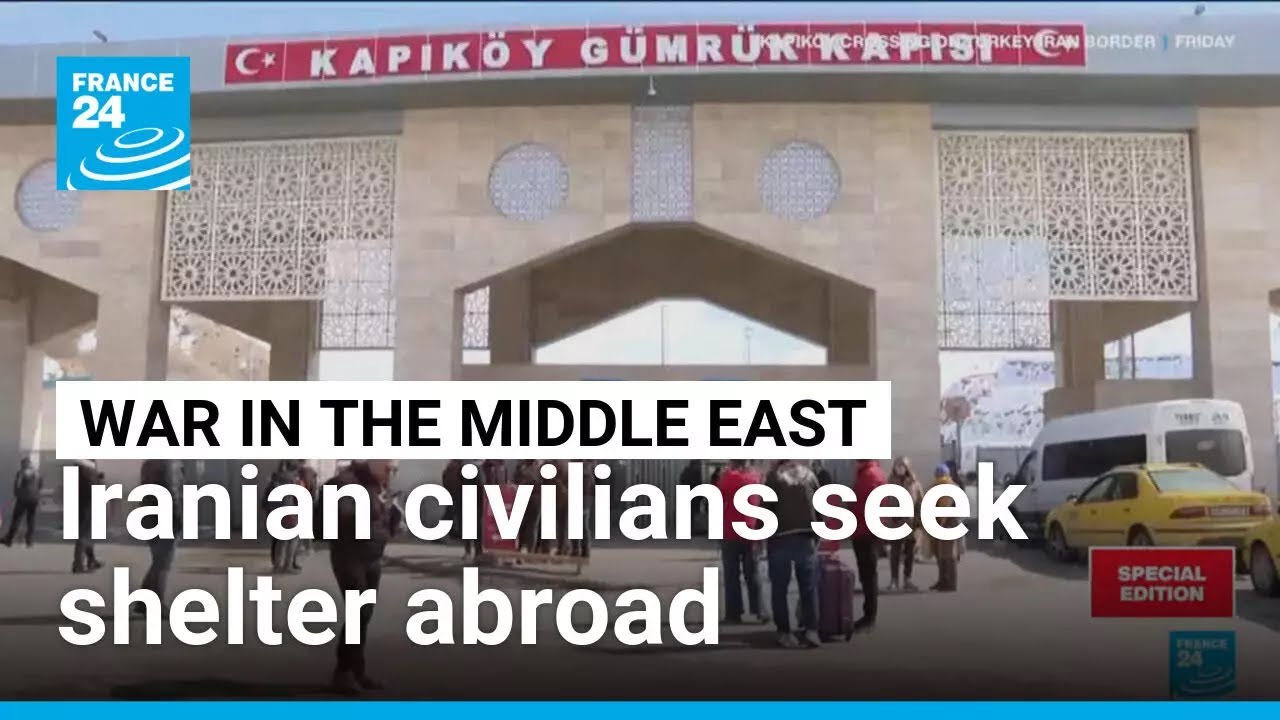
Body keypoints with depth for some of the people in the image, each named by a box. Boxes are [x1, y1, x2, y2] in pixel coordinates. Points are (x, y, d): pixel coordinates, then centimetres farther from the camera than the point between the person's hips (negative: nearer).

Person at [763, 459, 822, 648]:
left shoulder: (775, 476, 0)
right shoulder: (809, 474, 10)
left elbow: (766, 508, -3)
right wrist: (817, 535, 19)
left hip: (780, 538, -2)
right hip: (806, 538, 2)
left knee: (780, 587, 5)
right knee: (809, 586, 6)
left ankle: (784, 631, 3)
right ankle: (811, 629, -4)